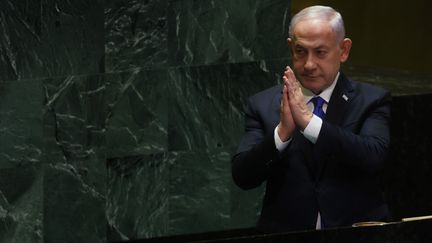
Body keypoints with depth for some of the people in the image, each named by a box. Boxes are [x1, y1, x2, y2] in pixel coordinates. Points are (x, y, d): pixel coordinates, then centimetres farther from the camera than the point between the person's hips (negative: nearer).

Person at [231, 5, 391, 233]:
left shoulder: (371, 101, 5)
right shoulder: (263, 105, 8)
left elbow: (374, 156, -13)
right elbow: (242, 176, -2)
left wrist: (309, 122, -21)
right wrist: (282, 132, -19)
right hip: (285, 238, 1)